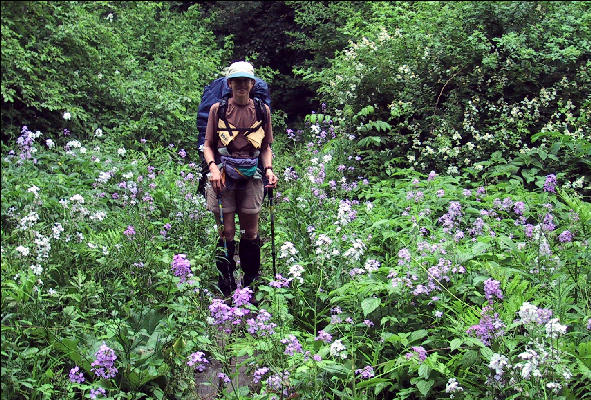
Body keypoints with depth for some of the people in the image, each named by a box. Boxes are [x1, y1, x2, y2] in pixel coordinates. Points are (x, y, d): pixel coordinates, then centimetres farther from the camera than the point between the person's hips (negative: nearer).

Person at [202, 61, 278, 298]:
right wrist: (213, 167, -11)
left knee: (251, 233, 5)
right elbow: (208, 145, 7)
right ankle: (225, 288, 8)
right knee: (226, 232, -1)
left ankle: (252, 284, 18)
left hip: (251, 175, 1)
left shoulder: (262, 110, 10)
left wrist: (269, 169, -1)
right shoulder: (218, 109, 6)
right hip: (224, 174, -1)